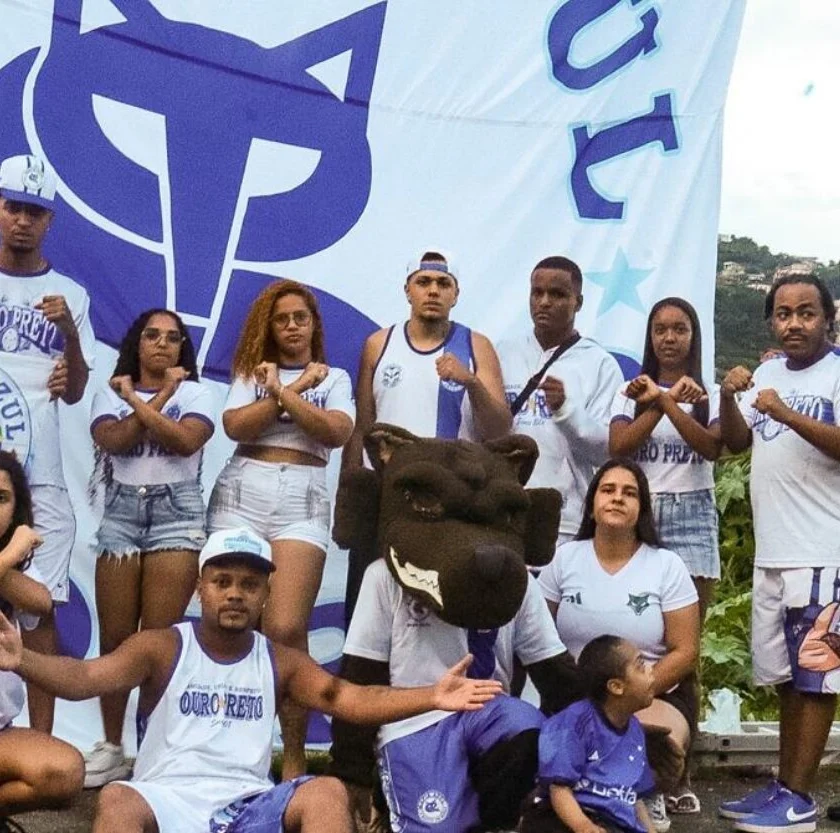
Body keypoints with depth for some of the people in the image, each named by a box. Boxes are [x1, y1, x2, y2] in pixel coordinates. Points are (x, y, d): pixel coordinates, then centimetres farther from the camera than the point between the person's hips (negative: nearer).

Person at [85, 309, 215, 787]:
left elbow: (185, 441, -12)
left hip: (176, 511, -2)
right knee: (115, 637, 2)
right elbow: (111, 440, -8)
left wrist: (136, 402, -7)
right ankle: (112, 747, 12)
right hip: (121, 512, 2)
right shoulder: (112, 393, 12)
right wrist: (160, 397, -8)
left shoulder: (195, 393, 7)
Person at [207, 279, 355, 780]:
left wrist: (280, 391, -5)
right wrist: (295, 387, -1)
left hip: (302, 501, -1)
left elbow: (337, 432, -3)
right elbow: (235, 426, -1)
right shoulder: (252, 372, 17)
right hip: (241, 494, 2)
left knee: (286, 628, -16)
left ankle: (294, 757, -7)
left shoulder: (334, 378, 16)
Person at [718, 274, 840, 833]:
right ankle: (784, 787, 22)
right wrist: (729, 397, -6)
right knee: (785, 675, 13)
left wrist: (787, 414, -28)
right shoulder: (767, 374, 14)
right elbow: (735, 442, 11)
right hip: (772, 552, 7)